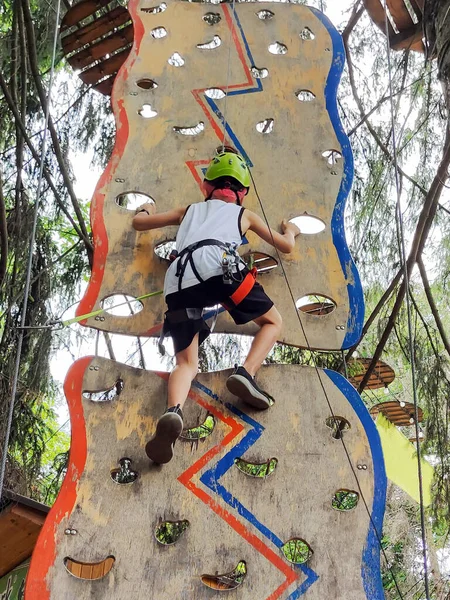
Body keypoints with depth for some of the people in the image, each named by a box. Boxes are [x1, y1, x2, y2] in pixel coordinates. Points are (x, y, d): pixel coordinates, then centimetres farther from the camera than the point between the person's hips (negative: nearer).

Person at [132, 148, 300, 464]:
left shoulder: (189, 210, 38)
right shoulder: (243, 213, 32)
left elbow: (139, 222, 46)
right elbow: (286, 246, 41)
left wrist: (147, 211, 69)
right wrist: (290, 230, 64)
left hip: (178, 281, 3)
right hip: (220, 266, -3)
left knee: (187, 363, 3)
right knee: (273, 322, 17)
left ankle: (173, 413, -30)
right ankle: (246, 373, -12)